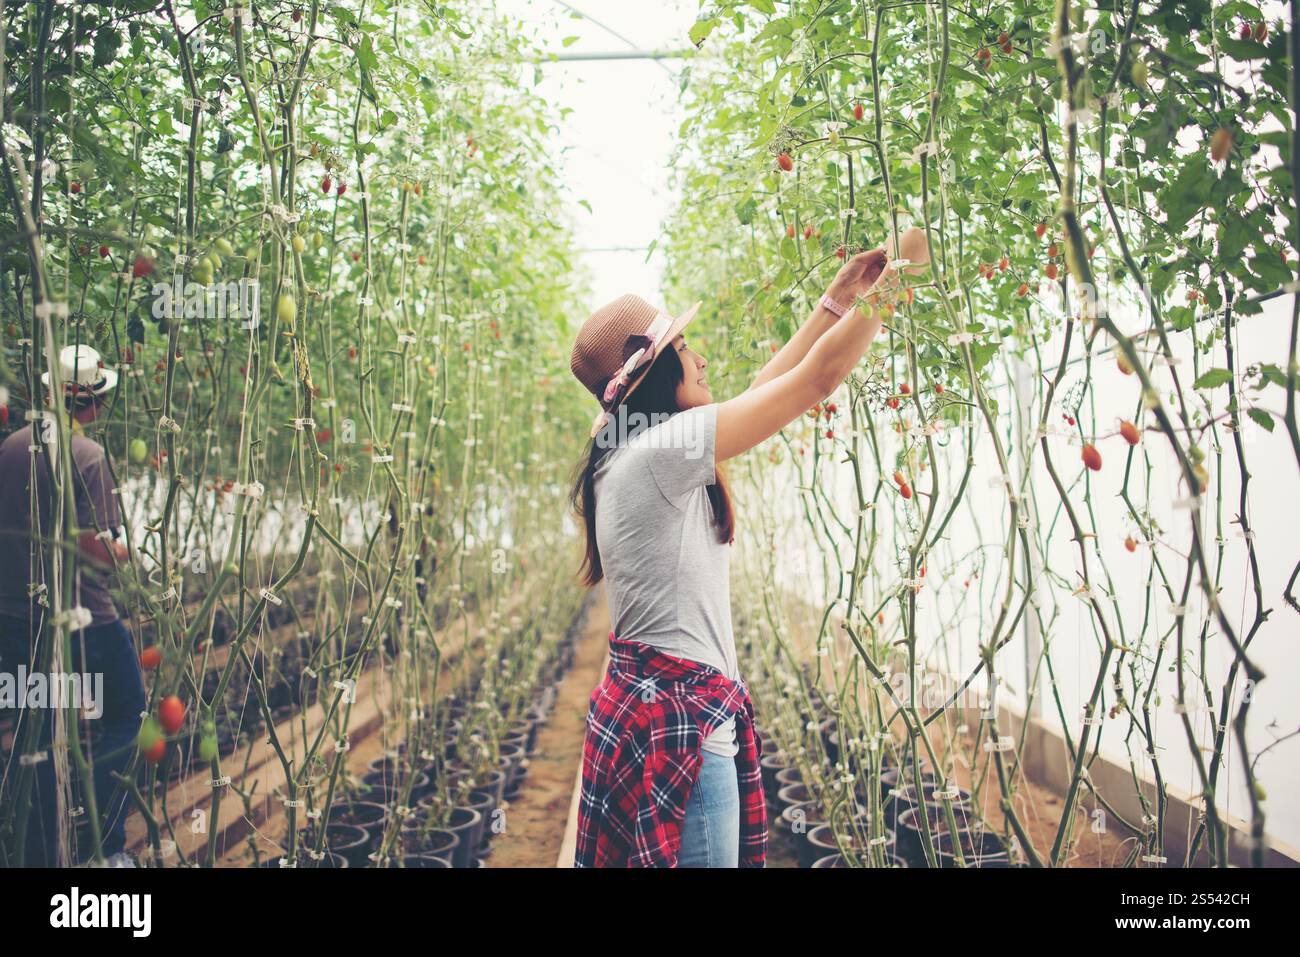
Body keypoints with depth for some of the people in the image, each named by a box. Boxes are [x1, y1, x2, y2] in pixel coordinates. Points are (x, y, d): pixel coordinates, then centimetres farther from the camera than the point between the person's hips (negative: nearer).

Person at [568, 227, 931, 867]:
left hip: (642, 707, 10)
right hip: (681, 724, -10)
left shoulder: (633, 454, 11)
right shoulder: (660, 450, -17)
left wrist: (837, 298, 19)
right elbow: (819, 378, -13)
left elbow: (762, 391, 17)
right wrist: (898, 273, -1)